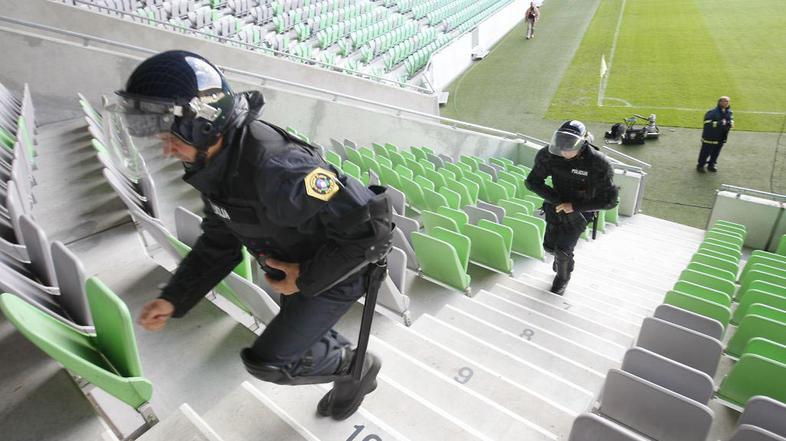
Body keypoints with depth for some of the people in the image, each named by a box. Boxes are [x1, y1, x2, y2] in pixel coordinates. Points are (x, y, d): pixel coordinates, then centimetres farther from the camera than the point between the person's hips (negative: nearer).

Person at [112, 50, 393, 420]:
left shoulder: (273, 168, -38)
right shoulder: (213, 167, -6)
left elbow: (369, 225, -38)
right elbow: (219, 243, 5)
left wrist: (306, 280, -26)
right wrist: (173, 299, -5)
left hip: (336, 273, -9)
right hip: (297, 268, 9)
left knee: (267, 361, -7)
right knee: (297, 339, 25)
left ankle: (358, 367, 18)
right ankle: (352, 374, 54)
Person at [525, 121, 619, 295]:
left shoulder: (597, 163, -28)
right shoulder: (550, 154, -21)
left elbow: (609, 200, -21)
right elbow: (532, 181, -12)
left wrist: (574, 206, -25)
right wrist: (557, 200, -20)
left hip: (579, 211, -3)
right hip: (556, 207, 4)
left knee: (562, 250, -7)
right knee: (550, 245, 13)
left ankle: (563, 278, 25)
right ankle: (561, 257, 50)